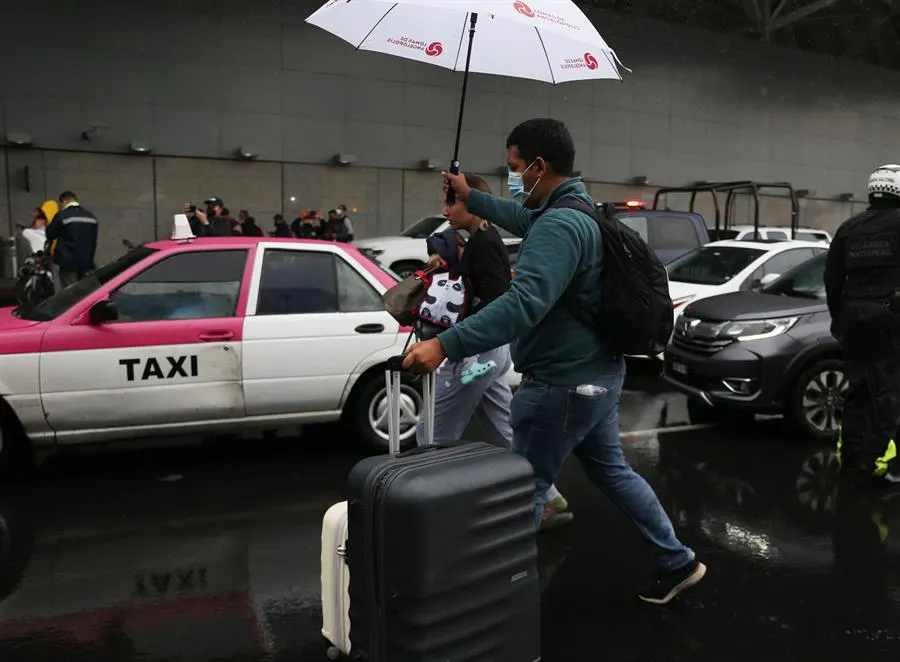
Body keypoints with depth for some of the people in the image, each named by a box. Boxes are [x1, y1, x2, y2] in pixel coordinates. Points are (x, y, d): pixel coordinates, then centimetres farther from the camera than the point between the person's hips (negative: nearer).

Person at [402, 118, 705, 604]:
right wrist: (472, 198, 35)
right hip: (597, 373, 11)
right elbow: (526, 220, 31)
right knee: (612, 472, 22)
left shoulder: (560, 226, -24)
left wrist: (445, 345, -43)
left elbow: (524, 304, -38)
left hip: (562, 383, -11)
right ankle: (677, 561, 34)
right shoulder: (577, 212, 9)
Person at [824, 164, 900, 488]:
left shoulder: (849, 227, 11)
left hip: (854, 315, 5)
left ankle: (850, 458, 17)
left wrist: (838, 317, 19)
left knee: (858, 389, 13)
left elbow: (832, 277, 11)